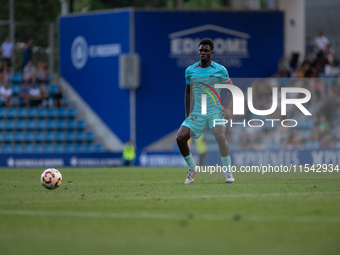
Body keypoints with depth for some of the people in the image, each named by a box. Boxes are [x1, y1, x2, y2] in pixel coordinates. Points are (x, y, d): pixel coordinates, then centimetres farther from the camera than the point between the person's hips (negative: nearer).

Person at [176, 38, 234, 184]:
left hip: (215, 111, -3)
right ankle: (192, 168, 12)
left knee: (220, 136, -29)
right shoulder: (190, 71, 4)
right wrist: (187, 112, 13)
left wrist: (228, 109, -9)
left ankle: (228, 172, -16)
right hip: (197, 113, 4)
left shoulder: (220, 70, -3)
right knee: (180, 137, -10)